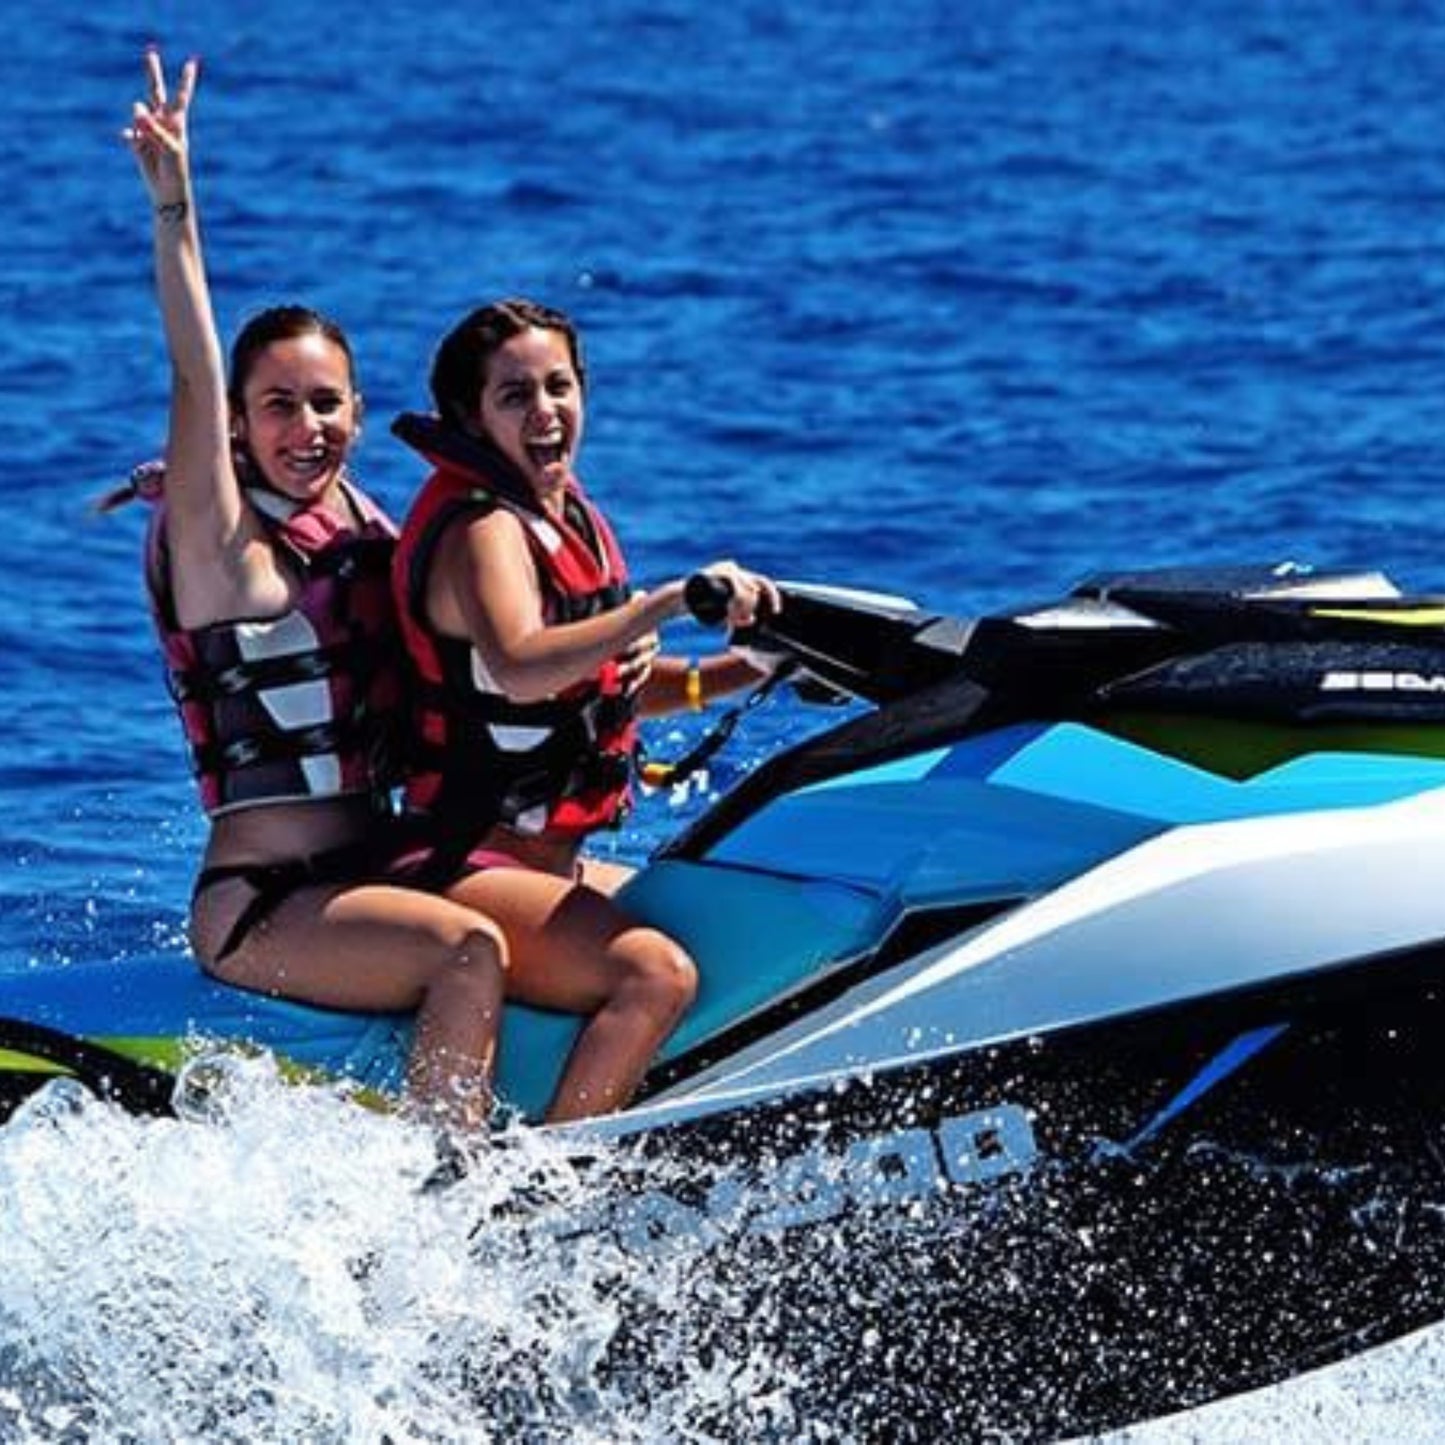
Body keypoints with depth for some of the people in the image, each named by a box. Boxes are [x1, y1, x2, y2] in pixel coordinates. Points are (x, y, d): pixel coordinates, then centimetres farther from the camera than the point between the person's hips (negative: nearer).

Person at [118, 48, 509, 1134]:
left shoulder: (365, 526, 13)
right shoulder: (221, 540, -7)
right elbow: (193, 375, -20)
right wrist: (174, 204, -31)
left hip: (370, 871, 8)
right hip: (258, 904, -8)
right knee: (470, 950, -32)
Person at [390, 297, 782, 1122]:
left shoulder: (570, 517, 14)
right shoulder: (481, 529, -16)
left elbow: (611, 679, 24)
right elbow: (521, 669, -37)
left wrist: (738, 674, 9)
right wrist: (675, 599, -43)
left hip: (553, 862, 10)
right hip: (466, 869, -10)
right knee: (657, 973, -32)